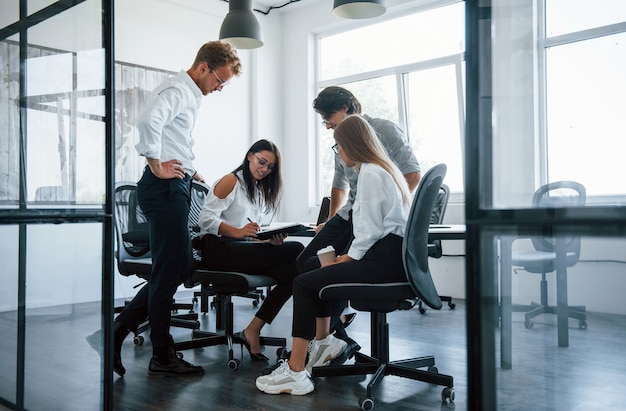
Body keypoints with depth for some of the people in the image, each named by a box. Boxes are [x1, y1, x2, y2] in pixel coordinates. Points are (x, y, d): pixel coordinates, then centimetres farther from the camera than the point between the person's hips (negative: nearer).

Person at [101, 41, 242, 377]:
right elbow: (150, 120, -30)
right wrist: (157, 166, -21)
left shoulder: (191, 94, 22)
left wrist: (189, 170, 19)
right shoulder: (177, 90, -10)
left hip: (175, 188, 10)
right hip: (166, 187, -10)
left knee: (178, 268, 13)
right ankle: (163, 358, 8)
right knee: (169, 271, -3)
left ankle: (120, 328, 17)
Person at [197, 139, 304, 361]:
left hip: (243, 249, 8)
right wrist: (238, 232, -27)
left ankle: (252, 331, -16)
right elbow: (206, 219, -11)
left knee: (292, 273, -22)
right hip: (218, 249, -8)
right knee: (296, 251, -23)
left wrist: (273, 240, -5)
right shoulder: (231, 181, 1)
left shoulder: (259, 190, 25)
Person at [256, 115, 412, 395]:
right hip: (392, 256, 11)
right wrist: (349, 257, 11)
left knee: (304, 283, -10)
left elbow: (370, 231, -16)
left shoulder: (370, 174, -10)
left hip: (385, 261, -11)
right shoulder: (383, 169, 21)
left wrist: (348, 259, -3)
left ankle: (295, 372, -10)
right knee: (320, 272, 24)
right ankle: (323, 341, 32)